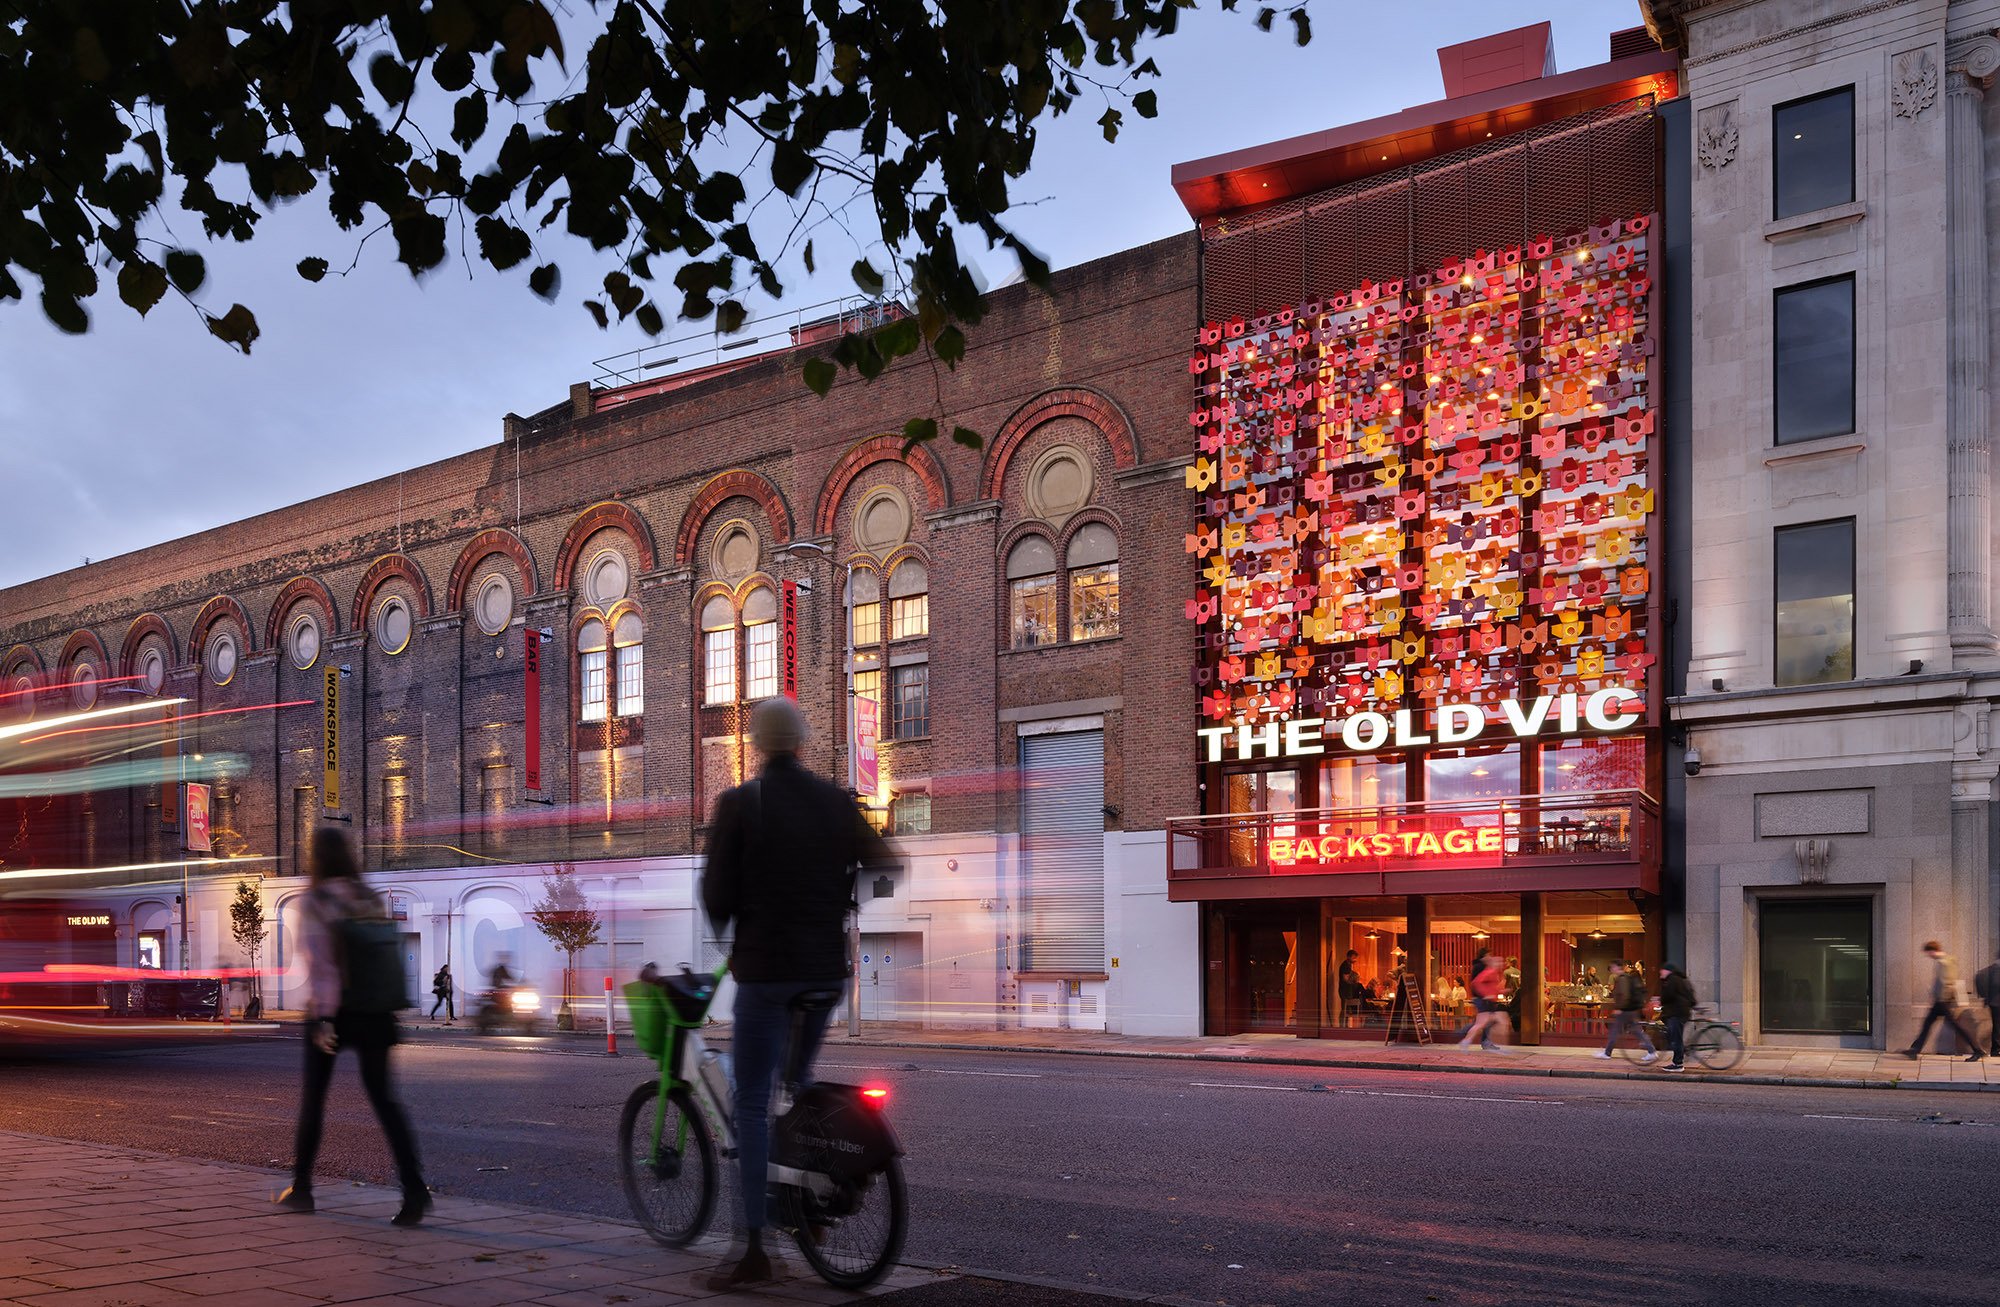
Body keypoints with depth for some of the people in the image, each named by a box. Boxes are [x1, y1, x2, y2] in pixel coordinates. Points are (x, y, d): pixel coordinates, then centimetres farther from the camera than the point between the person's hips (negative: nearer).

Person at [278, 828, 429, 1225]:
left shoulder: (316, 902, -7)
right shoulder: (371, 898, 7)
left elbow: (319, 961, -15)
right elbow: (390, 954, 8)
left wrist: (321, 1017, -18)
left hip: (331, 1010, -3)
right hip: (374, 1012, 4)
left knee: (313, 1096, 14)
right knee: (383, 1098, 1)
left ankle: (301, 1187, 22)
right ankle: (414, 1188, -14)